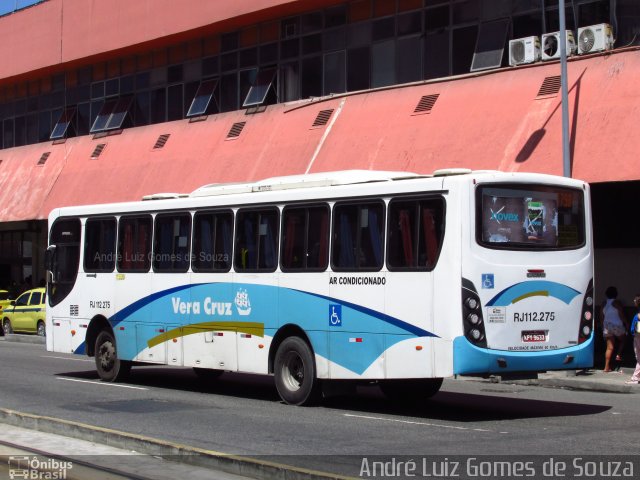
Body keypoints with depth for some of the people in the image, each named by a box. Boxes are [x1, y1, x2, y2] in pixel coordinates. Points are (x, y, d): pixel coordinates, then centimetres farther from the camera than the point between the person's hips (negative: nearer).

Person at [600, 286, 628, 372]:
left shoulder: (604, 304, 8)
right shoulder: (617, 303, -9)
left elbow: (602, 317, 12)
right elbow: (622, 315, -11)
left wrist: (603, 328, 19)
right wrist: (626, 324, 0)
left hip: (607, 326, 5)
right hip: (617, 325, -5)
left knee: (609, 347, 5)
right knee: (622, 340, 25)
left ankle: (607, 367, -1)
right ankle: (619, 355, 6)